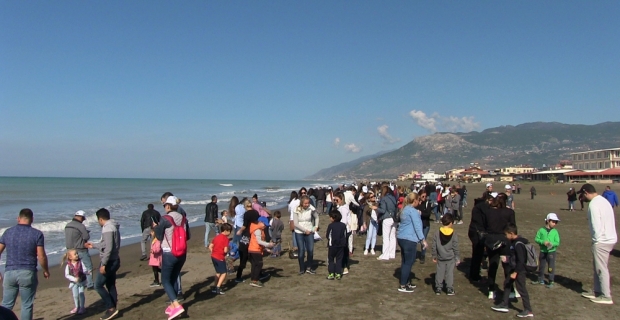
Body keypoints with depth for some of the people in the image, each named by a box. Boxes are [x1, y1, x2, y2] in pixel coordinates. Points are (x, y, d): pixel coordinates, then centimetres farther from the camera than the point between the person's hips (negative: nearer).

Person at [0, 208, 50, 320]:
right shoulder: (37, 234, -6)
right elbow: (41, 256, -8)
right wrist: (46, 271, 8)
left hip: (9, 272, 3)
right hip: (28, 273, -3)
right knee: (27, 305, 8)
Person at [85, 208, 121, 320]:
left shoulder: (107, 229, -18)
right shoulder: (112, 227, 15)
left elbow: (108, 248, -25)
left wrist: (103, 264, -23)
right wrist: (93, 245, 35)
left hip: (109, 262, -10)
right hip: (113, 261, 10)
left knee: (98, 285, -6)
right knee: (111, 286, 14)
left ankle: (111, 308, -4)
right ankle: (112, 309, 20)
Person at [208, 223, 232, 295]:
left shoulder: (216, 237, 11)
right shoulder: (225, 238, -13)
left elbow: (210, 247, 10)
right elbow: (225, 250, -18)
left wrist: (214, 253, 14)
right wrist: (228, 250, 2)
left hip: (213, 257, 8)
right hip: (220, 258, -8)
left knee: (218, 272, 21)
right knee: (224, 273, 2)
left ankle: (216, 287, 24)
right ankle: (218, 288, -5)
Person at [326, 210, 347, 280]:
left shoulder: (331, 226, -14)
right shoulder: (343, 225, -1)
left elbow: (327, 236, -8)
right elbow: (345, 236, 6)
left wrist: (326, 234, 12)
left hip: (332, 245, -4)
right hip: (341, 246, 4)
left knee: (331, 260, 9)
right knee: (339, 260, 11)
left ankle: (331, 274, 6)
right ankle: (338, 274, 11)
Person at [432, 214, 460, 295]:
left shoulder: (437, 233, -4)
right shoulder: (454, 235, -8)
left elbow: (434, 246, 0)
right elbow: (455, 248, -5)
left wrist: (434, 256, 11)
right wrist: (457, 258, 5)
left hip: (440, 258, 2)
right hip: (451, 258, -1)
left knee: (439, 273, 9)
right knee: (450, 273, 6)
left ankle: (438, 288, 13)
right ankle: (450, 289, 9)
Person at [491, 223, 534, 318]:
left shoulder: (518, 244, -25)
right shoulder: (515, 242, 5)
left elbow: (521, 260, -26)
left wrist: (515, 272, -23)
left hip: (520, 271, -11)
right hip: (514, 269, 11)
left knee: (521, 289, -1)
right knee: (507, 283, 16)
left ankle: (528, 310, 11)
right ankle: (504, 305, 26)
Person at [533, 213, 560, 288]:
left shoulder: (555, 232, -3)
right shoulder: (541, 230, -3)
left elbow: (557, 242, -4)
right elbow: (536, 239, -3)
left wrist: (552, 244, -23)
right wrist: (543, 242, -19)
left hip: (551, 252, -1)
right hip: (543, 251, 2)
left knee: (551, 267, 1)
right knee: (541, 266, 14)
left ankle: (551, 282, 12)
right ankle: (541, 280, 29)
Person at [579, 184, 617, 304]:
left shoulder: (594, 204, -18)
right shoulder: (604, 201, 11)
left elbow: (596, 225, -22)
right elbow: (609, 221, 15)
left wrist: (596, 239, -10)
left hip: (601, 241, -10)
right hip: (610, 239, 10)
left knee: (601, 269, 0)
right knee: (599, 268, 18)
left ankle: (606, 296, 8)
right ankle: (597, 291, 27)